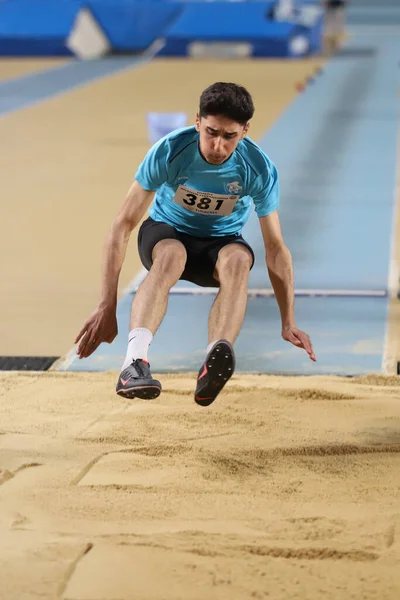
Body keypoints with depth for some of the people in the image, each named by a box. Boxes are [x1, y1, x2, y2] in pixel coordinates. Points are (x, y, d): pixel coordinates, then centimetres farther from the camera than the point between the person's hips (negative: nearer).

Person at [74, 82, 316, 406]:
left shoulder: (260, 169, -21)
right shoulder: (169, 151, -25)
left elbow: (276, 249, -14)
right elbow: (123, 226, -24)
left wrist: (289, 324, -17)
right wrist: (107, 307, -29)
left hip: (221, 242, 1)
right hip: (165, 232, -1)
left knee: (238, 260, -35)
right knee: (171, 256, -38)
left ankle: (214, 365, -54)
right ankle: (134, 362, -55)